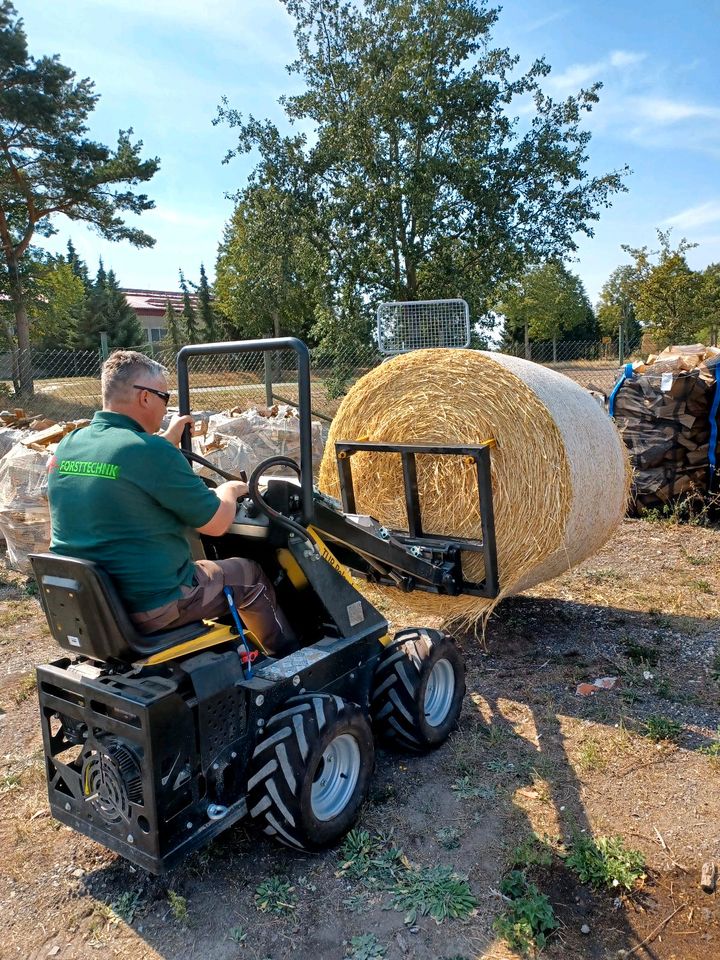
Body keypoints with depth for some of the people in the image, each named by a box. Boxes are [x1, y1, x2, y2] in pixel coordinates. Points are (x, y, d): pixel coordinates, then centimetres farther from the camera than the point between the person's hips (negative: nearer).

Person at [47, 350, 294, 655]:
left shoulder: (66, 446, 1)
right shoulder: (152, 452, -22)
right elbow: (216, 524, -14)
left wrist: (169, 438, 26)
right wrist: (229, 491, 6)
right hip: (147, 606, -8)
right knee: (248, 573, 16)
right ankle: (287, 655, 35)